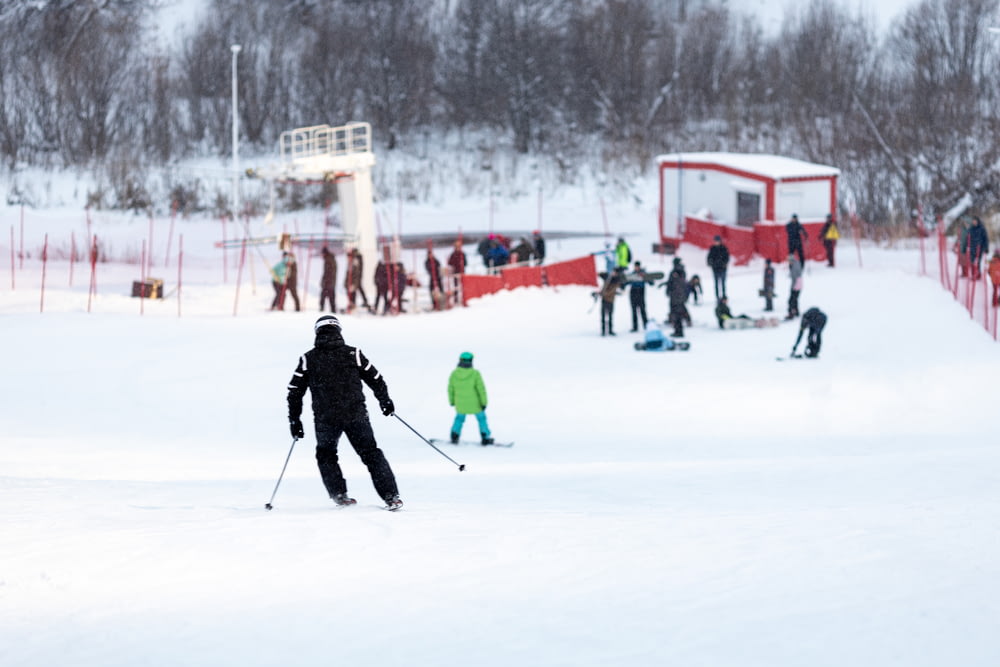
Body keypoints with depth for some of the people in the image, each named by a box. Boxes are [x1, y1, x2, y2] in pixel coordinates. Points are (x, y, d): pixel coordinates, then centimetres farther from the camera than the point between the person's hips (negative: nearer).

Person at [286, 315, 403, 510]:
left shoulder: (308, 359, 3)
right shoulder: (353, 354, 2)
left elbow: (294, 391, 5)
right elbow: (375, 379, 9)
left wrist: (294, 420, 13)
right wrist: (385, 400, 25)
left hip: (325, 419, 0)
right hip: (356, 415, 0)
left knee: (326, 455, 24)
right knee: (371, 453, 10)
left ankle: (339, 494, 15)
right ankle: (390, 495, 0)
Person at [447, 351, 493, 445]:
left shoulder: (454, 374, -13)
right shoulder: (475, 374, -20)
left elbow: (451, 389, -2)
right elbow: (481, 389, -16)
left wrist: (451, 401, 14)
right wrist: (484, 402, -6)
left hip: (460, 403, 2)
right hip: (474, 403, -2)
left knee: (459, 418, 26)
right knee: (481, 418, 19)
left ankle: (454, 436, 23)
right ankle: (485, 438, 22)